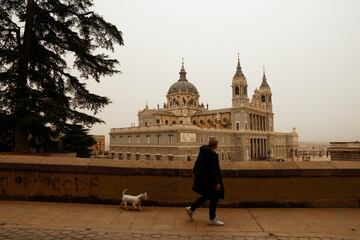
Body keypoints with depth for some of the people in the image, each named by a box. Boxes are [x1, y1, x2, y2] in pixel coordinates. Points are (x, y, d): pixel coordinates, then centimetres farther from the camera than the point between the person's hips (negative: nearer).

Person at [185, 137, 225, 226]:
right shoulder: (212, 154, -23)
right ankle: (212, 219, 19)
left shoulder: (203, 151, 4)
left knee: (206, 196, 24)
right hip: (209, 180, -9)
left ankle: (191, 209, 30)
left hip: (201, 178, 9)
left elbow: (197, 162, 16)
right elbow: (214, 170, -24)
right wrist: (217, 183, -20)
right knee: (214, 198, 6)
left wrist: (195, 172, 30)